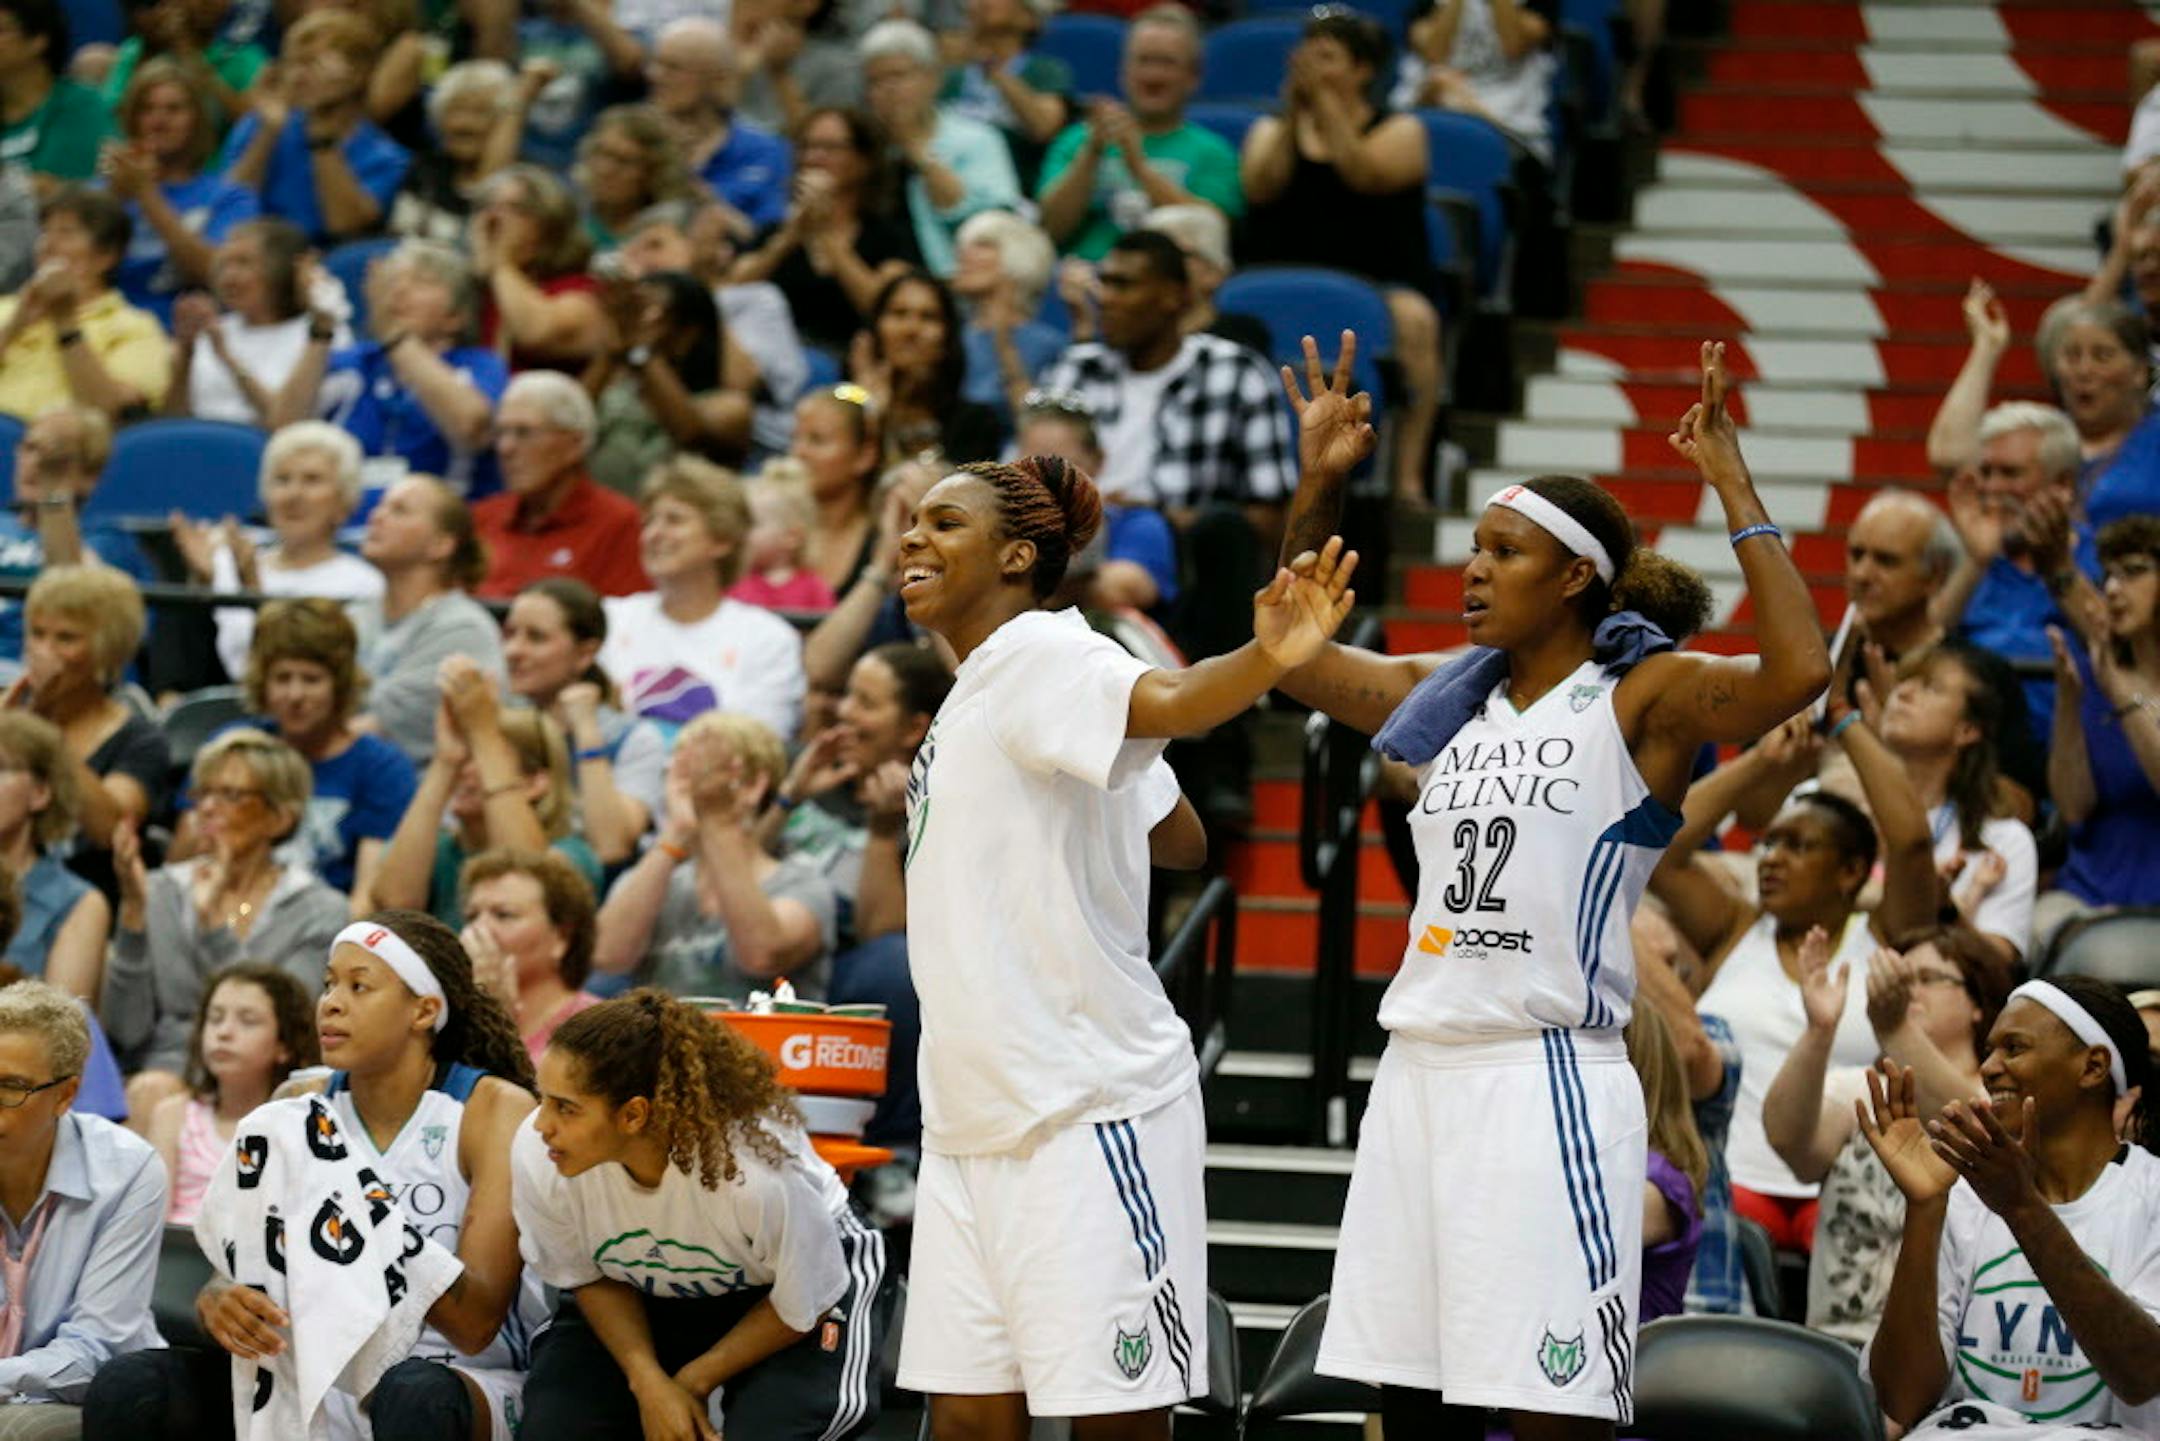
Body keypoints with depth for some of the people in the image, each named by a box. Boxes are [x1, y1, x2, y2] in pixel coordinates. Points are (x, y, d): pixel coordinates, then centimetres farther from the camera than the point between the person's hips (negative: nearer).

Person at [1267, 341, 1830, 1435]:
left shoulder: (1641, 697, -4)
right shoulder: (1457, 699, 16)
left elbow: (1798, 671, -22)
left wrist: (1734, 490, -21)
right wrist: (1316, 489, 17)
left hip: (1546, 1076, -7)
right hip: (1420, 1067, 7)